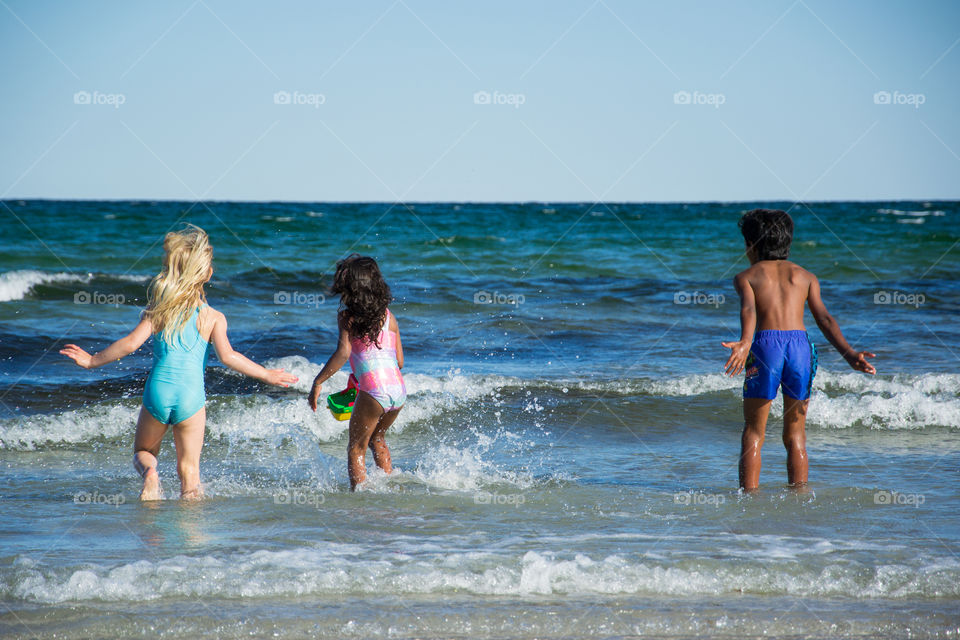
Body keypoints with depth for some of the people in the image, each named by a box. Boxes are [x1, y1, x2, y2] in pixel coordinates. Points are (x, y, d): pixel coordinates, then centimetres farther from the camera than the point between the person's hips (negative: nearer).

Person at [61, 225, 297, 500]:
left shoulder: (159, 310, 3)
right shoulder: (214, 317, 1)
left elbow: (131, 343, -4)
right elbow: (227, 356, -10)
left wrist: (92, 361, 8)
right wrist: (266, 375, -1)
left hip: (157, 391, 0)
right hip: (192, 395, 0)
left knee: (143, 452, 20)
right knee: (189, 467, 12)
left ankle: (150, 474, -11)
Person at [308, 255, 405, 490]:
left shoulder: (347, 316, 0)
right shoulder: (389, 317, 14)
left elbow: (343, 353, -15)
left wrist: (318, 382, -11)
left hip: (373, 391, -6)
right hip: (399, 390, 6)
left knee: (356, 449, 9)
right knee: (376, 439, 31)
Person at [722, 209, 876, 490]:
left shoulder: (745, 277, 12)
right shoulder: (805, 276, 21)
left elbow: (749, 309, -10)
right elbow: (824, 318, 6)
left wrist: (745, 342, -27)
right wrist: (849, 354, -2)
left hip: (766, 343, -2)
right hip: (800, 343, 2)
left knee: (753, 433, 9)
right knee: (795, 434, 15)